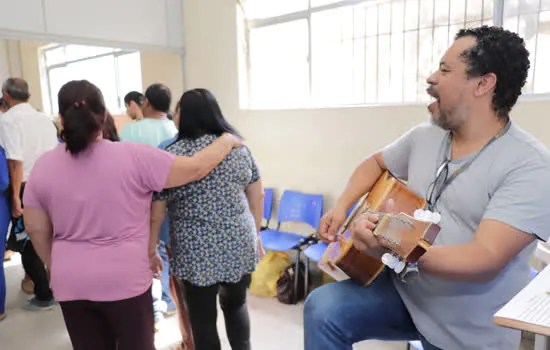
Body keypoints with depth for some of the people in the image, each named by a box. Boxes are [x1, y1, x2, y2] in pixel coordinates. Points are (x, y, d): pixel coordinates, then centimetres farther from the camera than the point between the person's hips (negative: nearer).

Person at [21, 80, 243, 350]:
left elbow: (36, 229, 5)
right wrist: (228, 140, 4)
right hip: (125, 279, -3)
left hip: (71, 283, 4)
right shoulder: (133, 156, -15)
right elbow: (197, 168, -12)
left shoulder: (43, 166, -3)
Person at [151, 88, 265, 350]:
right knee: (236, 305, 25)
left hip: (197, 255, -4)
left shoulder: (171, 156, -9)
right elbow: (257, 196, 7)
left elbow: (156, 213, -6)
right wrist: (255, 235, 17)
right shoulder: (239, 147, 2)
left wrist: (151, 249, 6)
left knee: (202, 319, 13)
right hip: (240, 246, 4)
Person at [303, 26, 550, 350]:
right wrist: (342, 207, 1)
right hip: (404, 287, 4)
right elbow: (376, 163, 17)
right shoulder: (424, 136, 2)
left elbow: (484, 260, -27)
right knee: (322, 309, -17)